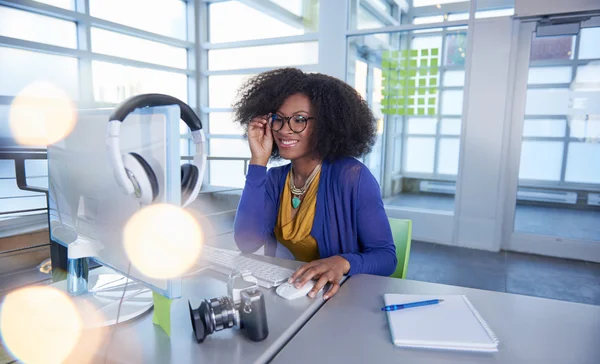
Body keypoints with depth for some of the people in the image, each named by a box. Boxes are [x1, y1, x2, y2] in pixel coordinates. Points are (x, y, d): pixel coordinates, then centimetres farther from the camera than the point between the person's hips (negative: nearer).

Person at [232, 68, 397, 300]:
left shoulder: (353, 176, -14)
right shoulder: (274, 178, 1)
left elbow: (386, 256, -12)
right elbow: (247, 242, -12)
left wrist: (343, 262, -32)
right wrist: (258, 162, -14)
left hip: (339, 294, -3)